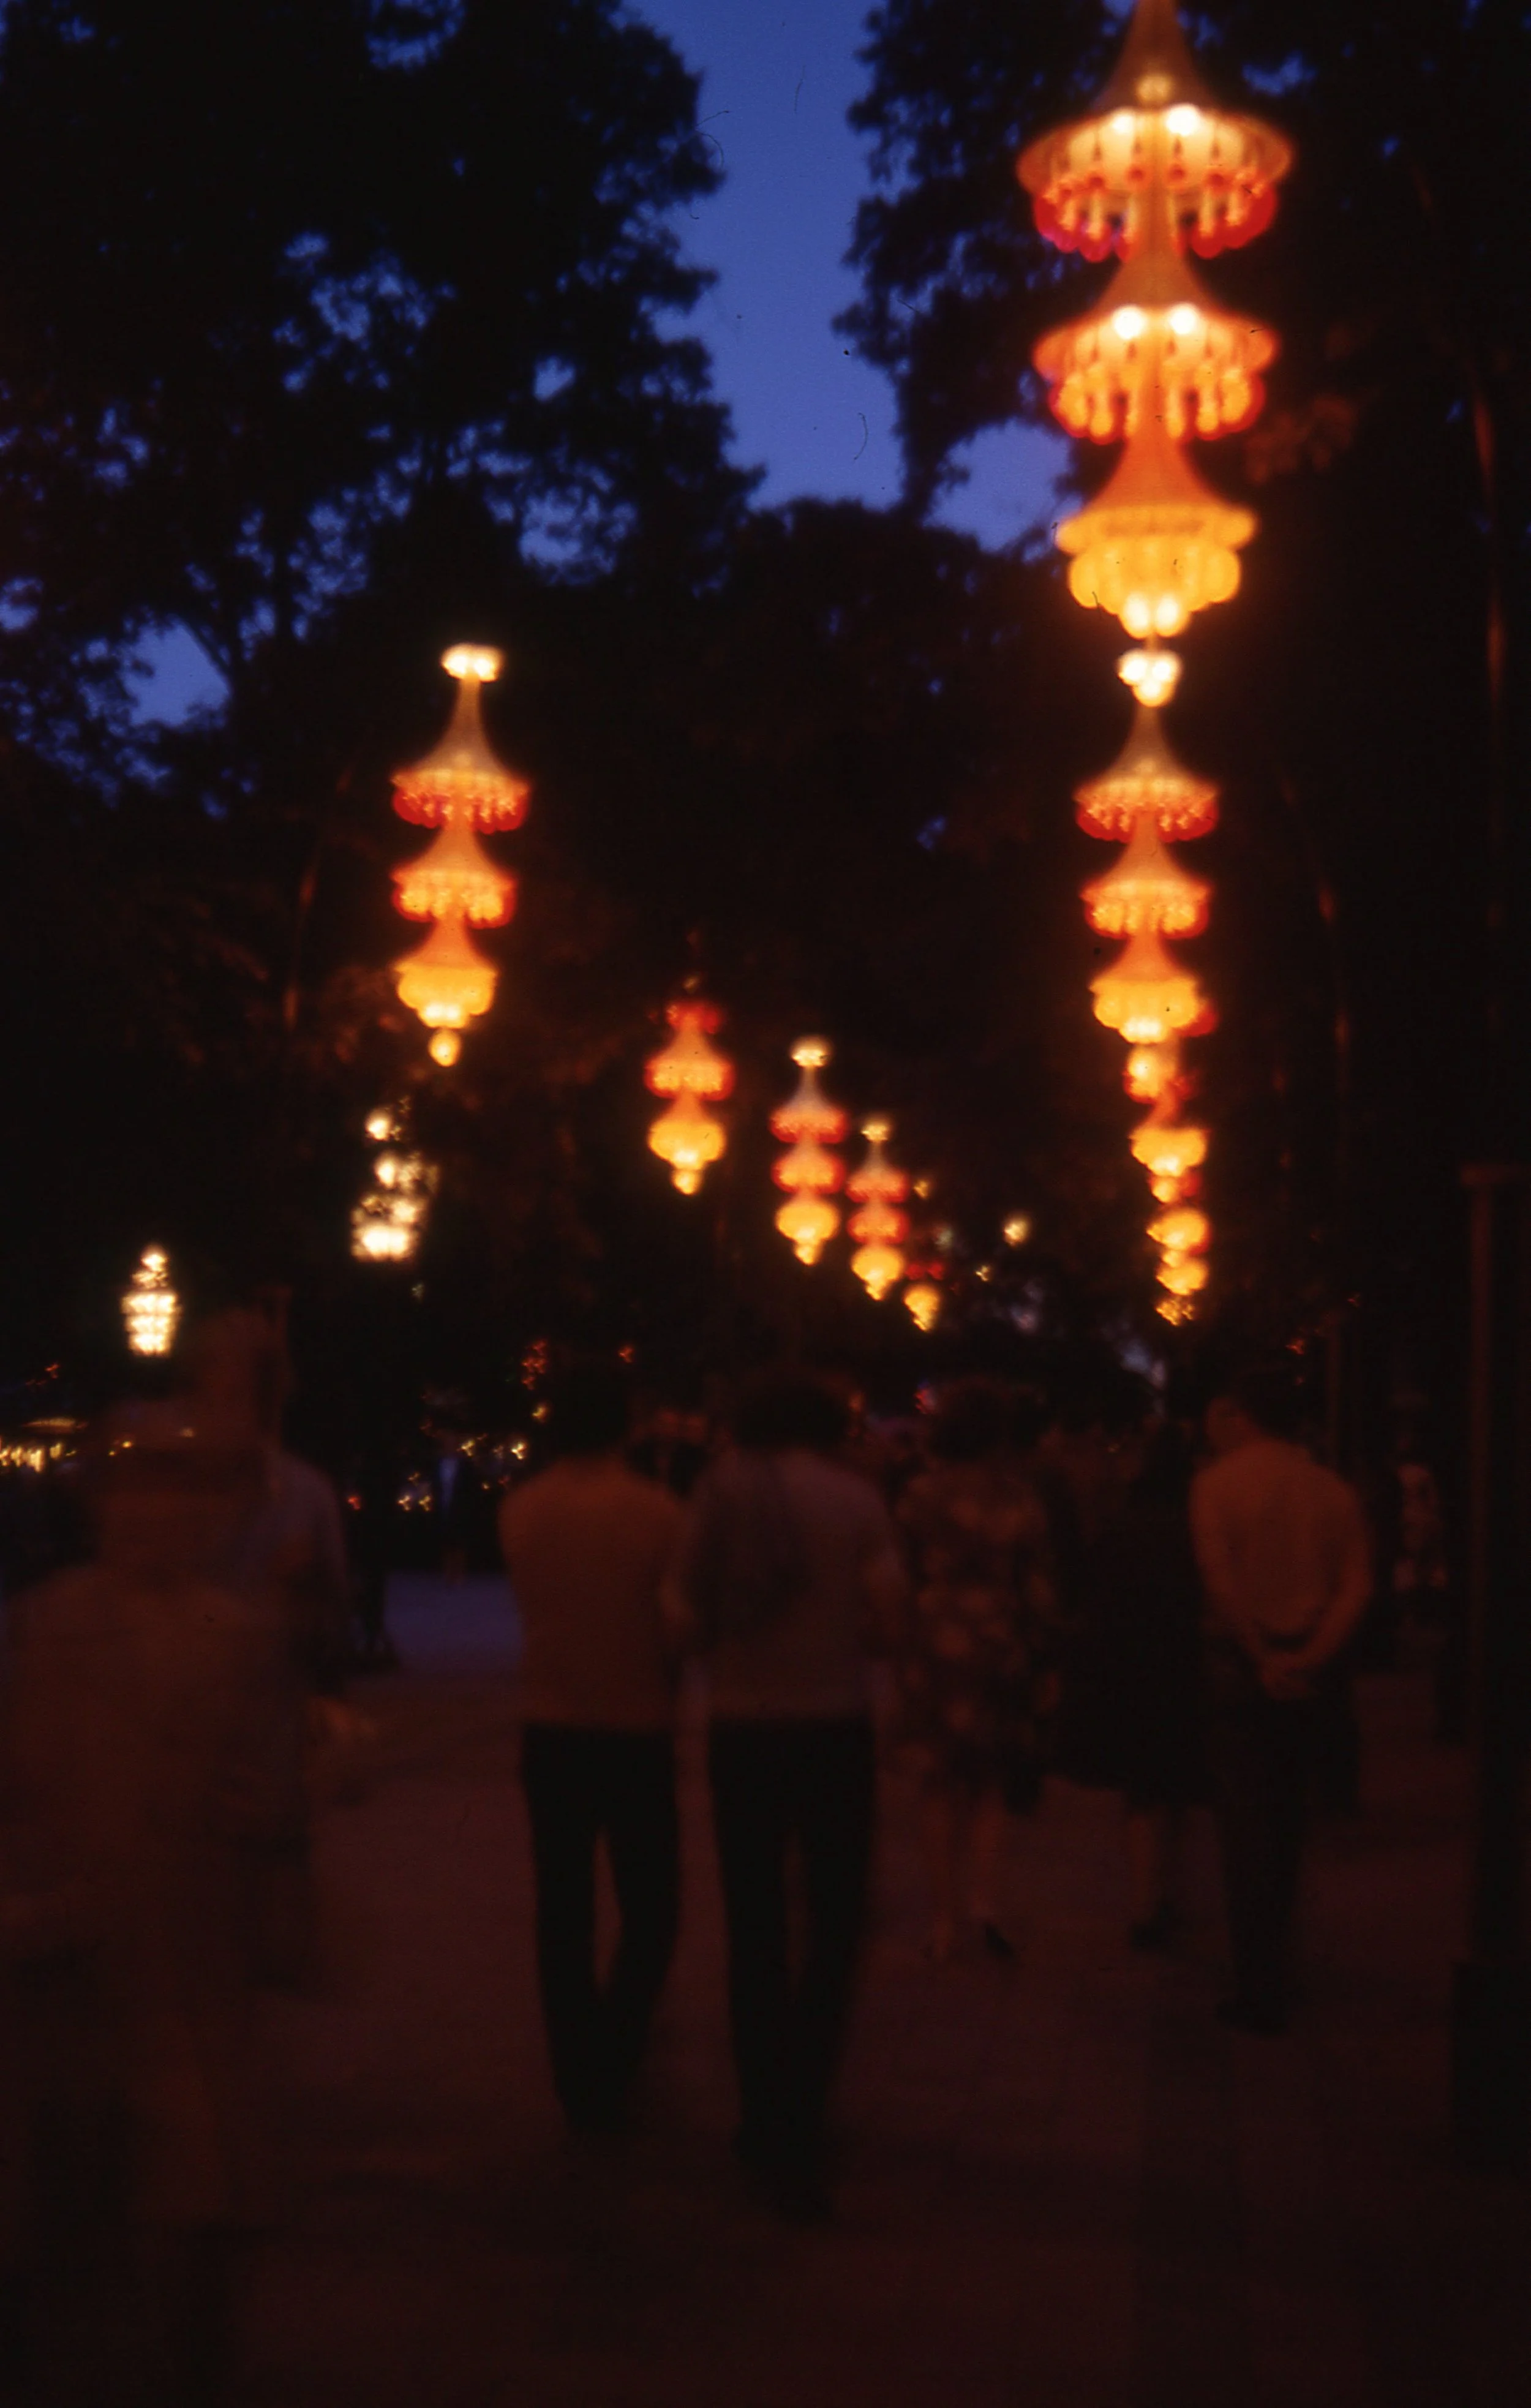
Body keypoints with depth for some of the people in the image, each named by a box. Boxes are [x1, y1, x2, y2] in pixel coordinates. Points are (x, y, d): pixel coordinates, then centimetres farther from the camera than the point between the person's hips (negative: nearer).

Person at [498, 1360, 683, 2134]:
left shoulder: (520, 1511, -3)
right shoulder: (657, 1511, -14)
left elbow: (533, 1604, 7)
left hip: (550, 1729, 3)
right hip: (637, 1731, -3)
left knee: (563, 1910, 11)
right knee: (649, 1907, 12)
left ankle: (580, 2083, 17)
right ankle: (612, 2065, 4)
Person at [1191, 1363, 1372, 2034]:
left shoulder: (1217, 1482, -7)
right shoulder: (1334, 1491, 5)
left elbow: (1219, 1577, -17)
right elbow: (1356, 1587, -5)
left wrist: (1261, 1654, -11)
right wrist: (1310, 1657, -12)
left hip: (1239, 1662, -4)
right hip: (1304, 1671, 4)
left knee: (1246, 1822, -1)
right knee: (1286, 1821, 17)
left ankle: (1259, 1990, 0)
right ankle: (1276, 1972, 27)